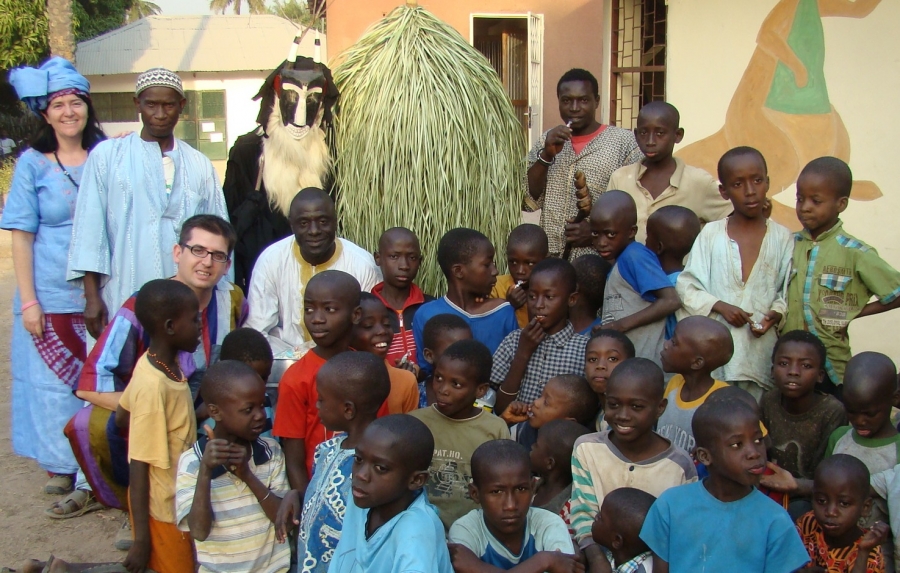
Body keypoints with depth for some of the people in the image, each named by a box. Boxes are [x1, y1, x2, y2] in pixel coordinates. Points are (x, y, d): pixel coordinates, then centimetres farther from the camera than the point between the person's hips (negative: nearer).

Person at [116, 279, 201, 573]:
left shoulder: (159, 362, -3)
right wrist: (141, 540, -18)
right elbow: (138, 468, -23)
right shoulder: (154, 386, -27)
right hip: (162, 509, -8)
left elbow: (122, 418, 11)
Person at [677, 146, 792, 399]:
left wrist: (776, 314, -13)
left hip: (762, 349, 0)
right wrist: (719, 306, -11)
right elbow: (687, 286, 2)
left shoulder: (781, 238, 5)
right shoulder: (711, 234, 3)